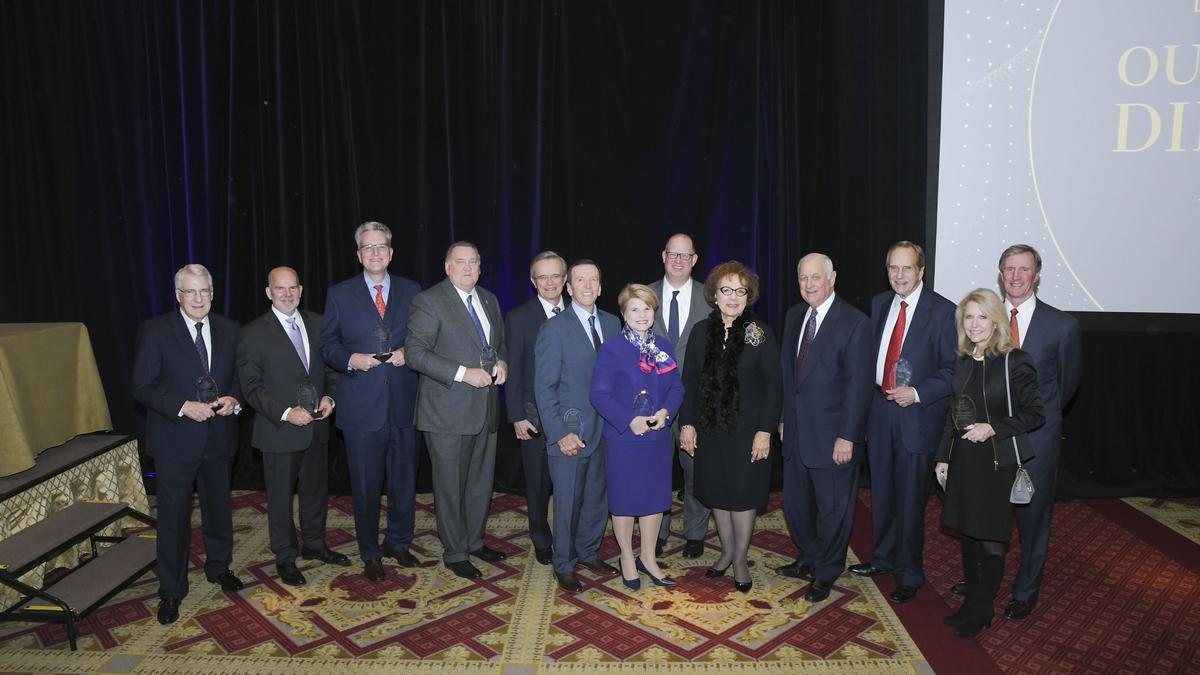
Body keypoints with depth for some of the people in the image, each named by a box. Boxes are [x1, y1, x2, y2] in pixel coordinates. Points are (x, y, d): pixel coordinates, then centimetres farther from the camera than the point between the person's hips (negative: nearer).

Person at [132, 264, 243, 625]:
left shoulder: (229, 329, 4)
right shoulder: (155, 331, -6)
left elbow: (241, 376, 10)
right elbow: (143, 386, -9)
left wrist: (234, 399, -11)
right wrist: (183, 407, -20)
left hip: (218, 436, 4)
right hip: (175, 438, -3)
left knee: (219, 506, 18)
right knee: (173, 515, 4)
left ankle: (219, 566, 39)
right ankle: (171, 591, 18)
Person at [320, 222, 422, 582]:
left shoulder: (412, 291, 7)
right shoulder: (340, 294, 3)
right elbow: (327, 345, 4)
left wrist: (408, 353, -10)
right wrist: (351, 359, -14)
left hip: (403, 403, 2)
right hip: (361, 404, -1)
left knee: (404, 480, 13)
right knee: (366, 485, 7)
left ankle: (399, 542, 32)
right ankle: (370, 553, 23)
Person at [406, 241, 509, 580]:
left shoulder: (489, 300, 12)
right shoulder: (429, 301, -10)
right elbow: (416, 353, -16)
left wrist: (501, 362, 0)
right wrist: (463, 373, -23)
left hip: (485, 409, 7)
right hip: (448, 411, -7)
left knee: (481, 480, 18)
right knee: (450, 485, 4)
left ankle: (474, 540, 36)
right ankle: (455, 553, 20)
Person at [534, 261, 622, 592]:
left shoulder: (612, 323, 7)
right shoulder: (554, 329, -9)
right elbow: (545, 388, -10)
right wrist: (560, 433, -15)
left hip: (605, 430, 5)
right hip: (570, 432, -5)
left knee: (598, 498, 16)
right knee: (568, 502, 6)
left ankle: (588, 552, 37)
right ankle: (564, 565, 25)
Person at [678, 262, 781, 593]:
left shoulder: (760, 333, -7)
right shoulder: (702, 331, 2)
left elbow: (774, 386, -7)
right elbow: (689, 380, 6)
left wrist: (765, 431, -12)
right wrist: (687, 423, 0)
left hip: (747, 430, -3)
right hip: (710, 429, 3)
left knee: (743, 494, 6)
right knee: (717, 492, 13)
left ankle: (740, 559, 24)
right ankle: (727, 551, 32)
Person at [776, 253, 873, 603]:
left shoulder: (855, 323, -14)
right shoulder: (794, 315, 7)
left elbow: (858, 385, -16)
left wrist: (847, 437, -18)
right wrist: (784, 418, 12)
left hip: (832, 434, -6)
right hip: (796, 430, 7)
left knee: (833, 508, 9)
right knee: (796, 502, 18)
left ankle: (826, 573, 27)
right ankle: (809, 558, 39)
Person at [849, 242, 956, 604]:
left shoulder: (943, 311, -10)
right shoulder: (879, 304, 8)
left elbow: (953, 369, -10)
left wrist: (917, 393, -18)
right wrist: (870, 391, 6)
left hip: (917, 415, -5)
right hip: (880, 409, 6)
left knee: (911, 499, 3)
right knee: (881, 492, 17)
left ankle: (909, 574, 20)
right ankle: (884, 557, 36)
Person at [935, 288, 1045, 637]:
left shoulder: (1014, 361, -12)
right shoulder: (963, 362, 7)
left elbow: (1035, 414, -10)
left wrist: (993, 428, -19)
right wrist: (943, 457, 12)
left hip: (998, 462, -6)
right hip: (964, 461, 6)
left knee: (991, 538, 4)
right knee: (969, 533, 14)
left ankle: (981, 610, 19)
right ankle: (971, 603, 28)